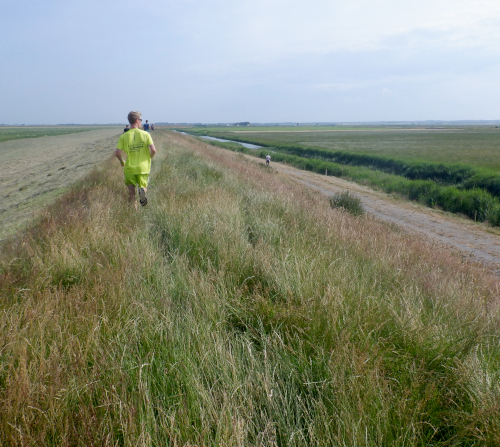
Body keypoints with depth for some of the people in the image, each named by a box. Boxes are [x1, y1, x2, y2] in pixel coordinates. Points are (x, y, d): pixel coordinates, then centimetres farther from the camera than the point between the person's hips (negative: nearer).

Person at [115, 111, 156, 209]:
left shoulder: (124, 136, -3)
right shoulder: (145, 134, -5)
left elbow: (117, 153, -9)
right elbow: (153, 150, -13)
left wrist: (122, 162, 11)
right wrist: (149, 158, 8)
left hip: (129, 168, 1)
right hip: (143, 168, -1)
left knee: (131, 192, 13)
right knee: (144, 187, 13)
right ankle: (142, 190, -23)